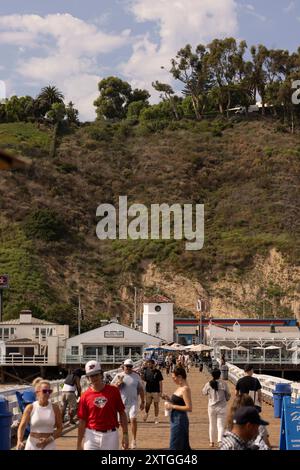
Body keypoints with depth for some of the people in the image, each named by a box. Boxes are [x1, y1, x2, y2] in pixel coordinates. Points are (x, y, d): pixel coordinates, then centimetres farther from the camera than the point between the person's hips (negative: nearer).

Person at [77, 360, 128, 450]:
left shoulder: (113, 391, -1)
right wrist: (79, 444, 2)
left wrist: (125, 434, 0)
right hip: (91, 435, 0)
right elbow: (82, 421, 2)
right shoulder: (85, 396, -2)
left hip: (111, 435, 0)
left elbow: (122, 413, 4)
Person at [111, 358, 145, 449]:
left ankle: (133, 440, -5)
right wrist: (119, 383, -17)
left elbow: (141, 389, 9)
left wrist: (142, 402, 6)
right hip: (122, 402, 1)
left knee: (133, 419, -13)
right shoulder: (118, 376, 4)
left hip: (133, 402, -1)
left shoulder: (136, 376, 5)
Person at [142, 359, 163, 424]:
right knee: (147, 404, 9)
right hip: (148, 390, 3)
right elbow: (144, 380, 12)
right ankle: (146, 414, 35)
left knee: (156, 404, 1)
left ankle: (156, 418, 10)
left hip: (156, 391, -3)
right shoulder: (146, 371, 5)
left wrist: (161, 391, -6)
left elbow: (160, 382, -3)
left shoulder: (157, 372, -5)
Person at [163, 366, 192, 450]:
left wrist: (172, 406, -20)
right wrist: (169, 399, 6)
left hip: (180, 420, -10)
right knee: (184, 446, 15)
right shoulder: (180, 387, 11)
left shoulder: (185, 389, -17)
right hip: (175, 418, 10)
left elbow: (189, 408, -23)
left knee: (174, 446, -3)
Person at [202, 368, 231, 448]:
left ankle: (212, 442, 26)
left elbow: (204, 392, 10)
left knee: (212, 425, 17)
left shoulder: (208, 384, -8)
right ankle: (220, 441, -12)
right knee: (221, 425, 3)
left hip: (211, 407, 2)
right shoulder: (223, 384, -12)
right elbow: (228, 395, -2)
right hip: (221, 407, -2)